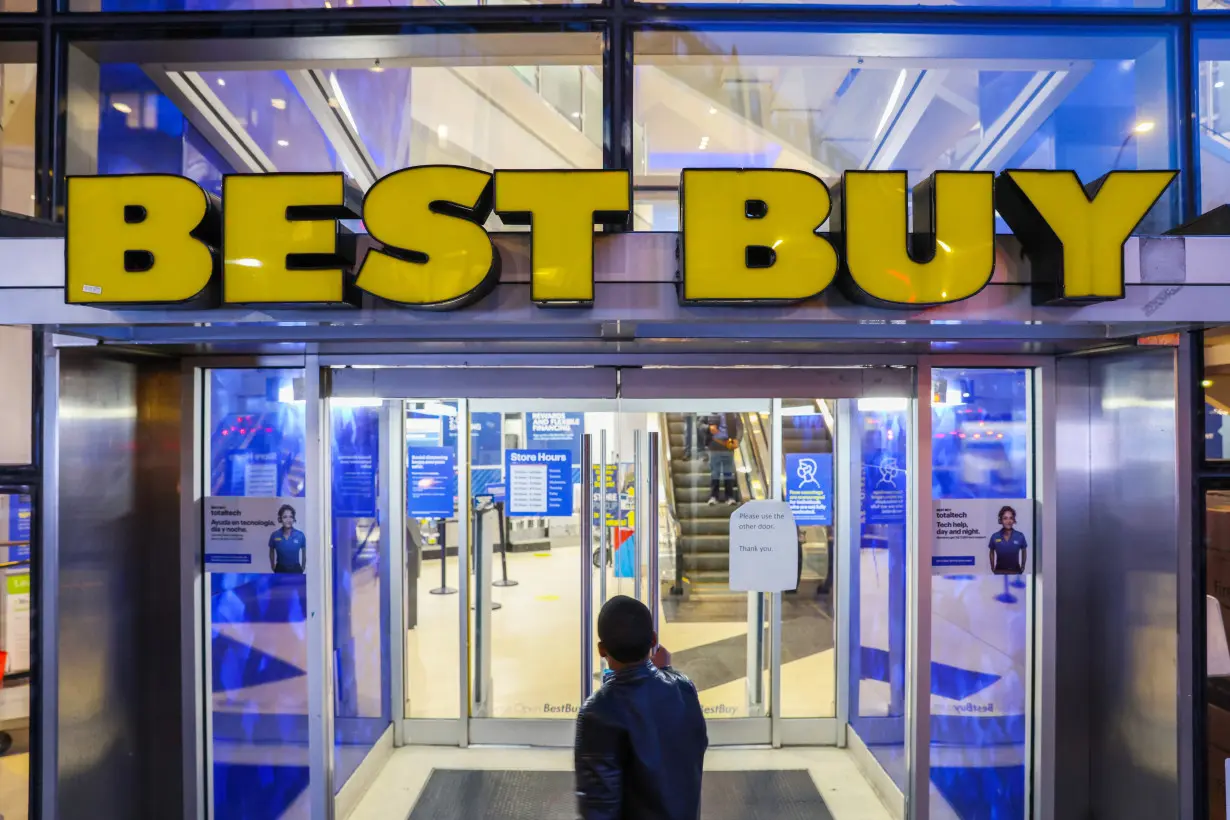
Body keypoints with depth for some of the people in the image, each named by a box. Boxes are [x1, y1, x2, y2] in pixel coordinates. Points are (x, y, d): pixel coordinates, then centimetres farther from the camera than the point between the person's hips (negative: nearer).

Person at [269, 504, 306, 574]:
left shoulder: (300, 535, -11)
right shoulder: (275, 535, -10)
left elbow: (304, 553, 6)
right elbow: (271, 552, 9)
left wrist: (302, 568, 14)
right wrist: (273, 566, 17)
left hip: (295, 570, -1)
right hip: (280, 570, 1)